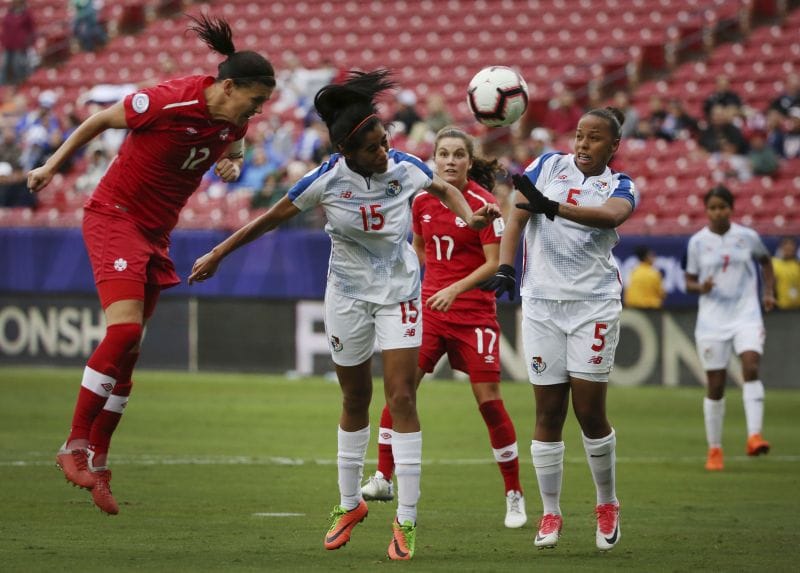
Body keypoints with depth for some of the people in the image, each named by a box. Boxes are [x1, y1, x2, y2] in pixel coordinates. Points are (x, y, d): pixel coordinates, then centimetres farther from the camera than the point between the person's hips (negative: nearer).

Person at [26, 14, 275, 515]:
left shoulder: (233, 122, -3)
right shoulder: (168, 102, -23)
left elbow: (231, 150, 21)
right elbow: (99, 120, -8)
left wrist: (232, 165, -5)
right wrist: (52, 166, 2)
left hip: (156, 232, 7)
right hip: (114, 216, -7)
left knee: (128, 351, 5)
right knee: (125, 328, -22)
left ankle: (97, 464, 12)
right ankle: (75, 446, -14)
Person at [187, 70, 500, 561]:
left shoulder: (404, 168, -14)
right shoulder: (327, 180, -18)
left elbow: (444, 189, 9)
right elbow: (272, 218, -6)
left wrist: (471, 217, -10)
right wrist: (218, 255, -2)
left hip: (400, 294, 0)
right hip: (349, 296, 0)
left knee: (402, 397, -9)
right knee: (355, 401, 10)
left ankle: (406, 520, -8)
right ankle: (350, 505, 29)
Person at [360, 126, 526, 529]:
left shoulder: (483, 204, -12)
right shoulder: (422, 202, 4)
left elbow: (494, 263, -16)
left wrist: (456, 288, -27)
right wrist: (437, 280, 14)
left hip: (474, 312, -4)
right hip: (430, 306, 5)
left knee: (488, 400, -6)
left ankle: (514, 495, 5)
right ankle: (383, 478, 2)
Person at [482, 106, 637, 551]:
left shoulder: (620, 187, 2)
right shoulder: (550, 166, 6)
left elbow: (610, 215, -22)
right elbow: (518, 215, -2)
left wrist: (553, 207, -37)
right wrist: (505, 266, -19)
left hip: (594, 305, -1)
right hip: (542, 302, 1)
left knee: (590, 410, -4)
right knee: (549, 411, 1)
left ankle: (608, 505, 15)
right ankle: (550, 513, 11)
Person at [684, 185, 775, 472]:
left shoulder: (747, 236, 2)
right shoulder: (697, 242, 0)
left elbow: (765, 260, 20)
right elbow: (689, 280, 7)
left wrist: (769, 291, 7)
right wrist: (701, 287, -15)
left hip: (746, 316, 0)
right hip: (712, 319, 0)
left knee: (751, 367, -24)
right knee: (715, 385, 2)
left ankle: (754, 436, -30)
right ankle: (714, 449, 14)